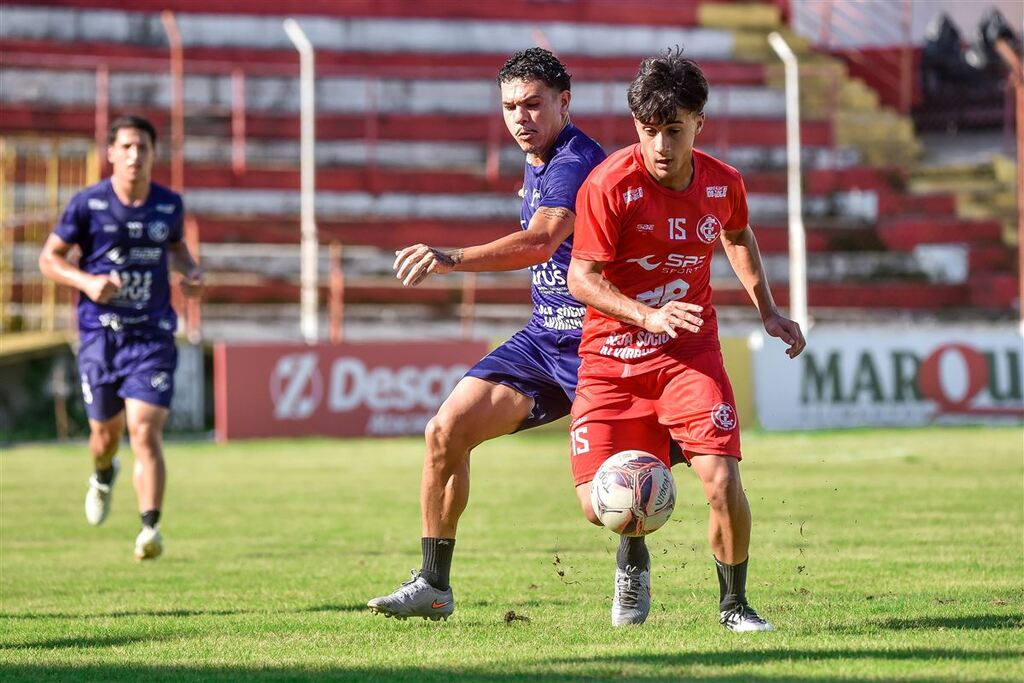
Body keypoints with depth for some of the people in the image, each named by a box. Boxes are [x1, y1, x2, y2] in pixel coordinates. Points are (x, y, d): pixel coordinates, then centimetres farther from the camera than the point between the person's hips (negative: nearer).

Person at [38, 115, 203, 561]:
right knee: (105, 431, 11)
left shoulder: (169, 205, 3)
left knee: (145, 430, -15)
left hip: (153, 334, 0)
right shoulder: (87, 204, -4)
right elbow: (49, 257, 2)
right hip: (100, 332, 0)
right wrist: (87, 281, -16)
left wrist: (191, 271, 3)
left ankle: (150, 528, -15)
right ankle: (104, 476, 48)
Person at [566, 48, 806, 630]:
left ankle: (734, 605, 8)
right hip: (612, 355, -2)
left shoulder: (724, 184, -3)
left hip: (690, 351, 2)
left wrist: (768, 309, 15)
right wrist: (647, 316, -30)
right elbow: (581, 278, -16)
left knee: (723, 481, -17)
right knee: (601, 504, -10)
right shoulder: (610, 185, -17)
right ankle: (635, 556, 28)